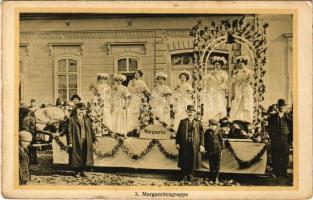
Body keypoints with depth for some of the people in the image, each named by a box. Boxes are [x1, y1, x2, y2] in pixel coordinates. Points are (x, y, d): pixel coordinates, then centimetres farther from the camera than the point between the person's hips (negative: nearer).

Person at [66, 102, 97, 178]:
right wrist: (70, 142, -12)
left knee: (85, 156, 6)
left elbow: (91, 130, 18)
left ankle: (83, 171, 18)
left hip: (86, 142, 5)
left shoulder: (87, 120, 13)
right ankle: (77, 172, 12)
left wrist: (94, 139, 12)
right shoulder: (72, 120, -3)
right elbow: (69, 131, -6)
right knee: (77, 156, -1)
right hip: (76, 141, -4)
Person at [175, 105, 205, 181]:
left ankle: (190, 178, 15)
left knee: (192, 162, 4)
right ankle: (184, 178, 12)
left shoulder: (198, 122, 6)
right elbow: (178, 133, 7)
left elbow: (201, 134, 3)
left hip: (194, 146, 0)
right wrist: (177, 143, -2)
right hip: (184, 145, 0)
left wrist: (201, 145, -4)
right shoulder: (182, 122, 8)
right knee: (184, 162, 3)